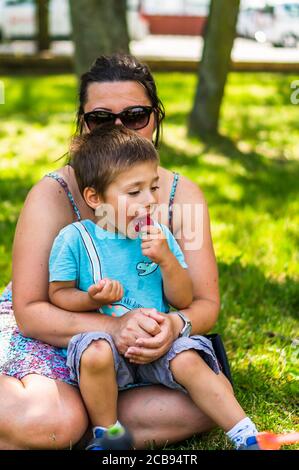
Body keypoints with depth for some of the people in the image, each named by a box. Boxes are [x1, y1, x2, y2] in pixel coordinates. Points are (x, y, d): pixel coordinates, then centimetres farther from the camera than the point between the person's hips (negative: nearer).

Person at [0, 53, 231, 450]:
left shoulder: (183, 196, -5)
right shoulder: (52, 195, -15)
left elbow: (206, 304, -6)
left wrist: (174, 325, -31)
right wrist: (114, 327, -34)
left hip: (146, 344, 4)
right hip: (49, 334, -4)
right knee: (51, 422, -34)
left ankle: (81, 423, -12)